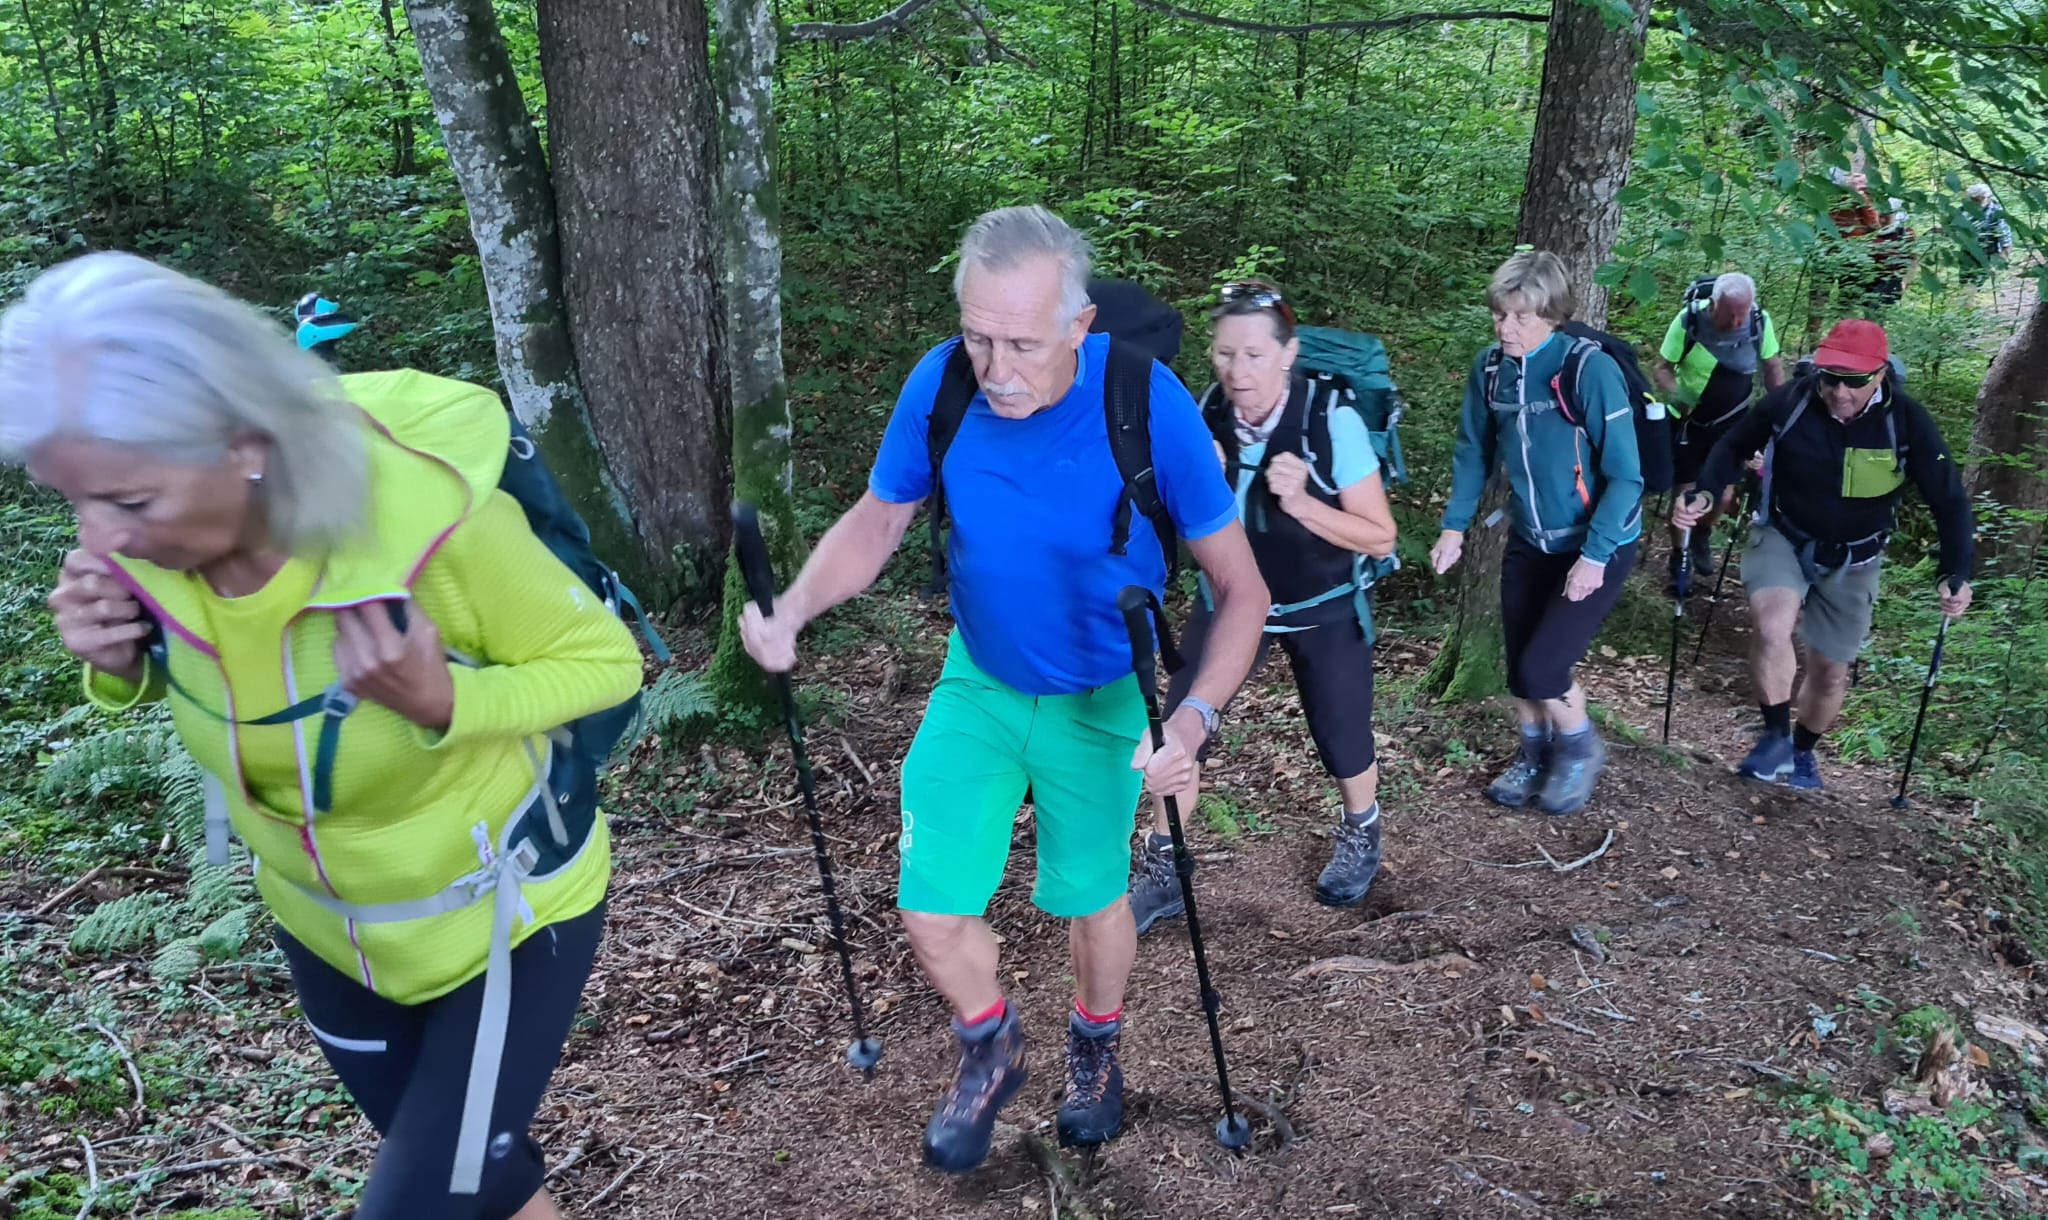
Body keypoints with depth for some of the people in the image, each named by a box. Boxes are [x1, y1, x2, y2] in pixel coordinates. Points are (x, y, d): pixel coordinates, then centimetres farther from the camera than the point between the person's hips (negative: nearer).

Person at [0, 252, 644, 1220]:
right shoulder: (141, 540, -18)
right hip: (319, 921, 5)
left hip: (502, 914, -5)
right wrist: (119, 659, -20)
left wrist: (443, 704, -37)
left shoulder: (431, 516, -35)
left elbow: (604, 660, -19)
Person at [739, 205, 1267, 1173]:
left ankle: (1095, 1048, 49)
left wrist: (1194, 717, -36)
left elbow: (1241, 590, -20)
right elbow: (876, 521, -5)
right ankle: (989, 1050, 34)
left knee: (1089, 895, 14)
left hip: (1100, 696, -2)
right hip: (980, 682, 2)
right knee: (932, 910, 0)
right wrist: (792, 610, -24)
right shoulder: (940, 385, -21)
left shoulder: (1147, 406, -27)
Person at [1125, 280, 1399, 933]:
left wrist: (1300, 501, -34)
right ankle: (1160, 872, 12)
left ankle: (1361, 835, 43)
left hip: (1323, 609, -2)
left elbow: (1380, 537, -20)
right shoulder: (1208, 413, -16)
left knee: (1340, 739, 9)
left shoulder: (1332, 419, -26)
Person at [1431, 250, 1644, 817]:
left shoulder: (1590, 369, -22)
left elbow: (1624, 475, -20)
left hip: (1598, 545, -5)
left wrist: (1594, 556, -21)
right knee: (1518, 664, 12)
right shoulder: (1490, 368, -6)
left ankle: (1581, 749, 21)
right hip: (1530, 541, 5)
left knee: (1542, 666, -10)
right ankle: (1534, 754, 39)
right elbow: (1474, 453, 7)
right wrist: (1454, 526, 0)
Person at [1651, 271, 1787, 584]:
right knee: (1685, 491, 1)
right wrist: (1675, 393, -32)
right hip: (1688, 419, -2)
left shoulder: (1760, 321, -17)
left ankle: (1703, 536, 34)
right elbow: (1661, 367, -13)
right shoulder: (1688, 320, -23)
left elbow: (1773, 365, 0)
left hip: (1731, 420, 2)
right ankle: (1678, 555, 22)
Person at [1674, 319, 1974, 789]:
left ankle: (1802, 753, 40)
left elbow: (1949, 500, -10)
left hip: (1851, 562, 2)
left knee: (1831, 671, 13)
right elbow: (1734, 447, -2)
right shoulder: (1788, 402, -20)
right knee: (1773, 629, -31)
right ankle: (1776, 737, -10)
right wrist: (1705, 493, -20)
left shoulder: (1906, 422, -19)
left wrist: (1956, 573, -21)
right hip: (1782, 537, -1)